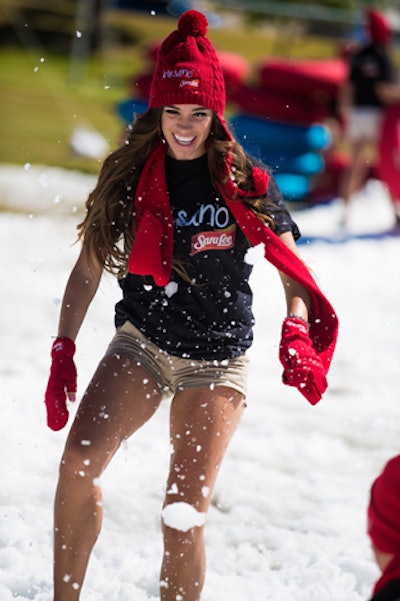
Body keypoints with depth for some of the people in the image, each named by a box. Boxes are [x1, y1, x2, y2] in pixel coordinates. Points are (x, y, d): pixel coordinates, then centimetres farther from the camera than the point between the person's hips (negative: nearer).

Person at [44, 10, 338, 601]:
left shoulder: (247, 184, -3)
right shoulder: (129, 176, 1)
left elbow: (294, 271, 0)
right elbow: (88, 268, 7)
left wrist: (296, 336, -19)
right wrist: (62, 352, -2)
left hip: (217, 361, -1)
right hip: (141, 343, 1)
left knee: (184, 514, -12)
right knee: (79, 459, -23)